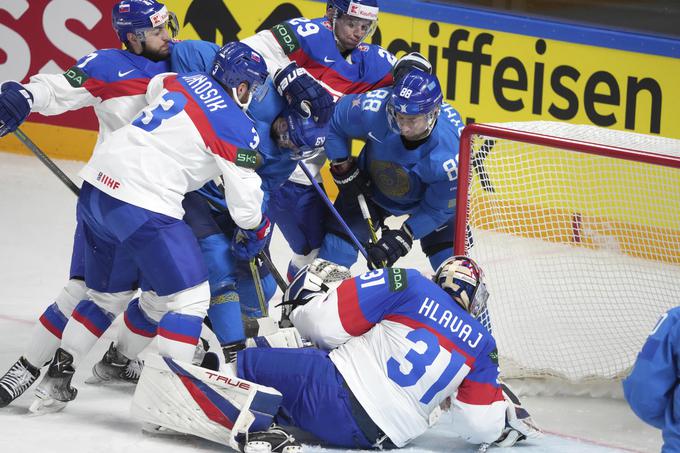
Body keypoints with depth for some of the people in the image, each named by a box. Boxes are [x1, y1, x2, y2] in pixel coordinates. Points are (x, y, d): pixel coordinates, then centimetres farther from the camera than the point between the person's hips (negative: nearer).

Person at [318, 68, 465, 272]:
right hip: (372, 185, 1)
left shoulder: (451, 150, -39)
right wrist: (342, 168, -11)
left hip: (430, 193, -1)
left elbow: (439, 207, -24)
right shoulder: (373, 109, -37)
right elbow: (335, 119, -14)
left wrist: (404, 237, -29)